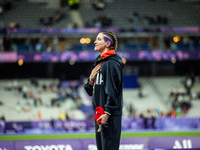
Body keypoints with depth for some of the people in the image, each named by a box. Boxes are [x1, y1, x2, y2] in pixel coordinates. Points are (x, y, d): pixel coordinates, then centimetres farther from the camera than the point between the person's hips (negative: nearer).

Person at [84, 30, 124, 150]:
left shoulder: (112, 63, -12)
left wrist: (107, 113, -22)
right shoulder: (99, 62, 18)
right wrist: (91, 80, 0)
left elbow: (112, 90, -18)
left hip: (111, 115, -10)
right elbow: (91, 91, 21)